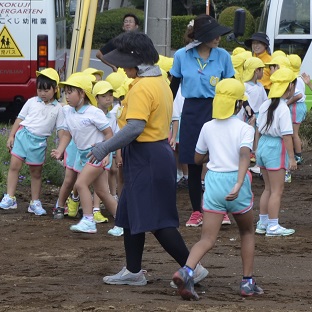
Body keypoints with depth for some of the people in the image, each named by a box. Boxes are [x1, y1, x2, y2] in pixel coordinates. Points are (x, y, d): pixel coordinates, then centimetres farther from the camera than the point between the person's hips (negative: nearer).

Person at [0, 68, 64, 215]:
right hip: (23, 135, 0)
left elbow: (60, 129, 4)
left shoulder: (57, 108, 2)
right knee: (14, 166, -8)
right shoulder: (32, 102, 4)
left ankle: (35, 203, 19)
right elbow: (20, 119, 7)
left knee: (36, 172, 10)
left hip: (39, 142, 0)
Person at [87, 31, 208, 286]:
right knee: (129, 214, 16)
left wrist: (105, 148, -20)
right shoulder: (160, 82, 12)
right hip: (159, 149, 10)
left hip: (146, 157, -10)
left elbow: (134, 127, -27)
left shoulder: (142, 88, -19)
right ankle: (133, 271, 22)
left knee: (157, 221, -6)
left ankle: (192, 268, -3)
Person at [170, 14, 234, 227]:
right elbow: (173, 87, 8)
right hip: (191, 112, 1)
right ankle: (196, 212, 16)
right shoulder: (182, 56, -2)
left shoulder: (223, 56, -2)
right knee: (193, 165, 5)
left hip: (216, 110, -1)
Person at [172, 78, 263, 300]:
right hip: (236, 180, -2)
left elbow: (198, 159, 17)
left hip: (213, 181, 2)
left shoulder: (208, 128, 7)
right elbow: (244, 156, -21)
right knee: (247, 232, 21)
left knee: (208, 239, -3)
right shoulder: (244, 129, -4)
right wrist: (239, 185, -31)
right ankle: (248, 282, 18)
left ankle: (186, 271, -29)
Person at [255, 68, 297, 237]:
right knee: (277, 190, -1)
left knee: (268, 188, 18)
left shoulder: (265, 105, 6)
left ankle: (262, 222, 24)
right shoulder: (283, 109, -17)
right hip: (276, 148, -8)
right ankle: (273, 226, 1)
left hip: (263, 144, 8)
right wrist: (292, 158, -14)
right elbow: (287, 135, -18)